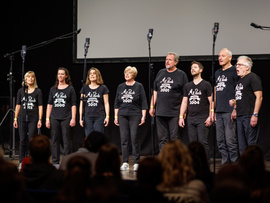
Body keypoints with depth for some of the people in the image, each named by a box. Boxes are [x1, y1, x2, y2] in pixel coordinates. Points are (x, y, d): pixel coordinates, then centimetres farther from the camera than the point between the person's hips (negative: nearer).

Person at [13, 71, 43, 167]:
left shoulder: (38, 91, 2)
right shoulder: (21, 91, 9)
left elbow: (40, 106, 0)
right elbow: (18, 105, 12)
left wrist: (40, 119, -6)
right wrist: (15, 118, 7)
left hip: (33, 118, -2)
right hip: (22, 118, 2)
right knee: (22, 140, 3)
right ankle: (21, 161, 9)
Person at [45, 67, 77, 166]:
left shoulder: (70, 89, 3)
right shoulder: (53, 89, 12)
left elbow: (73, 105, 1)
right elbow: (49, 104, 11)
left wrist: (73, 118, -8)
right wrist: (47, 119, 5)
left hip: (66, 118, -3)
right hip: (54, 118, 3)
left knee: (66, 140, -2)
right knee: (55, 140, 4)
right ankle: (55, 162, 10)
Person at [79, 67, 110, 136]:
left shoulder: (103, 88, 5)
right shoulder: (85, 88, 11)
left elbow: (106, 103, 4)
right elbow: (81, 104, 11)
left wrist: (107, 116, -5)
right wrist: (80, 117, 5)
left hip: (99, 117, -2)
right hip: (88, 117, 2)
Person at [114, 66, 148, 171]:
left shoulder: (139, 86, 1)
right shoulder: (120, 87, 11)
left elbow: (144, 103, 1)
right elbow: (116, 103, 15)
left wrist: (143, 116, -5)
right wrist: (116, 116, 10)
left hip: (135, 115, -3)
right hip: (122, 116, 3)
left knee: (134, 138, -6)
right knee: (124, 139, 1)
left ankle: (136, 163, 1)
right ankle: (125, 163, 5)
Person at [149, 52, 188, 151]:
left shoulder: (181, 75, 1)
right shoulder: (160, 73, 15)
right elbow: (155, 91, 20)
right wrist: (152, 106, 14)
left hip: (174, 113, -5)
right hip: (160, 112, 5)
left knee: (174, 138, -4)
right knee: (162, 139, 6)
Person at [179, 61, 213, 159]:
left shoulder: (206, 85, 2)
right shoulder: (187, 86, 16)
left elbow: (211, 102, -2)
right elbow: (184, 102, 17)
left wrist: (210, 117, -11)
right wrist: (181, 116, 8)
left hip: (202, 118, -5)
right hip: (190, 118, 5)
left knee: (203, 142, -9)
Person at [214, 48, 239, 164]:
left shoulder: (234, 71, -2)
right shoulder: (217, 73, 20)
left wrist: (235, 109, -12)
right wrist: (213, 110, 18)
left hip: (229, 111, -7)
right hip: (219, 111, 7)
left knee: (230, 140, -9)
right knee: (220, 141, 7)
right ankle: (225, 163, 13)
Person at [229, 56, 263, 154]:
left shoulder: (253, 78, -7)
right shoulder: (240, 80, 20)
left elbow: (259, 97, -14)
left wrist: (255, 115, -20)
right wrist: (235, 110, 19)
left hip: (250, 117, -9)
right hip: (240, 117, 9)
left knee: (251, 144, -9)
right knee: (242, 145, 9)